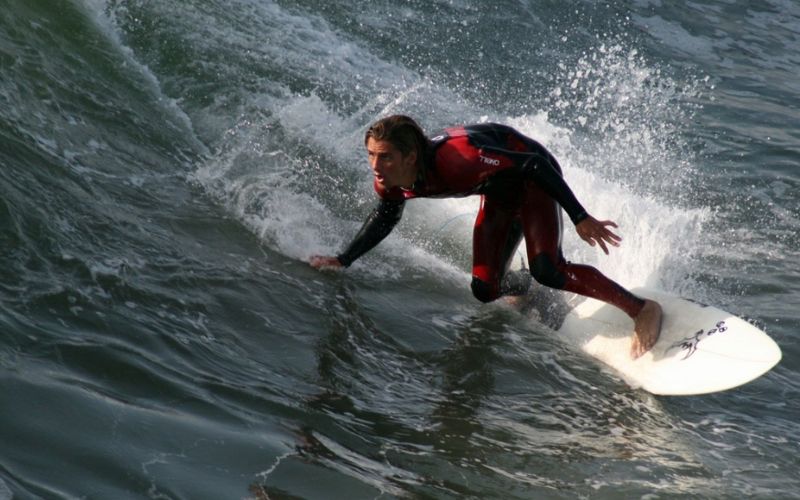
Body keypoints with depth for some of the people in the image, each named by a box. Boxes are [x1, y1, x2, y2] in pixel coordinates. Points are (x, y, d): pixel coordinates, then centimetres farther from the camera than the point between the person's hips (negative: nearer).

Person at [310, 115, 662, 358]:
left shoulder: (455, 160, -41)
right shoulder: (390, 182, -20)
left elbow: (533, 165, -34)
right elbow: (385, 217, 6)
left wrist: (580, 219, -33)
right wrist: (343, 260, 0)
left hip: (532, 175, -6)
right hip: (500, 194, 7)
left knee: (546, 270, -26)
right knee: (485, 290, 0)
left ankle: (640, 308, -12)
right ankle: (528, 291, 37)